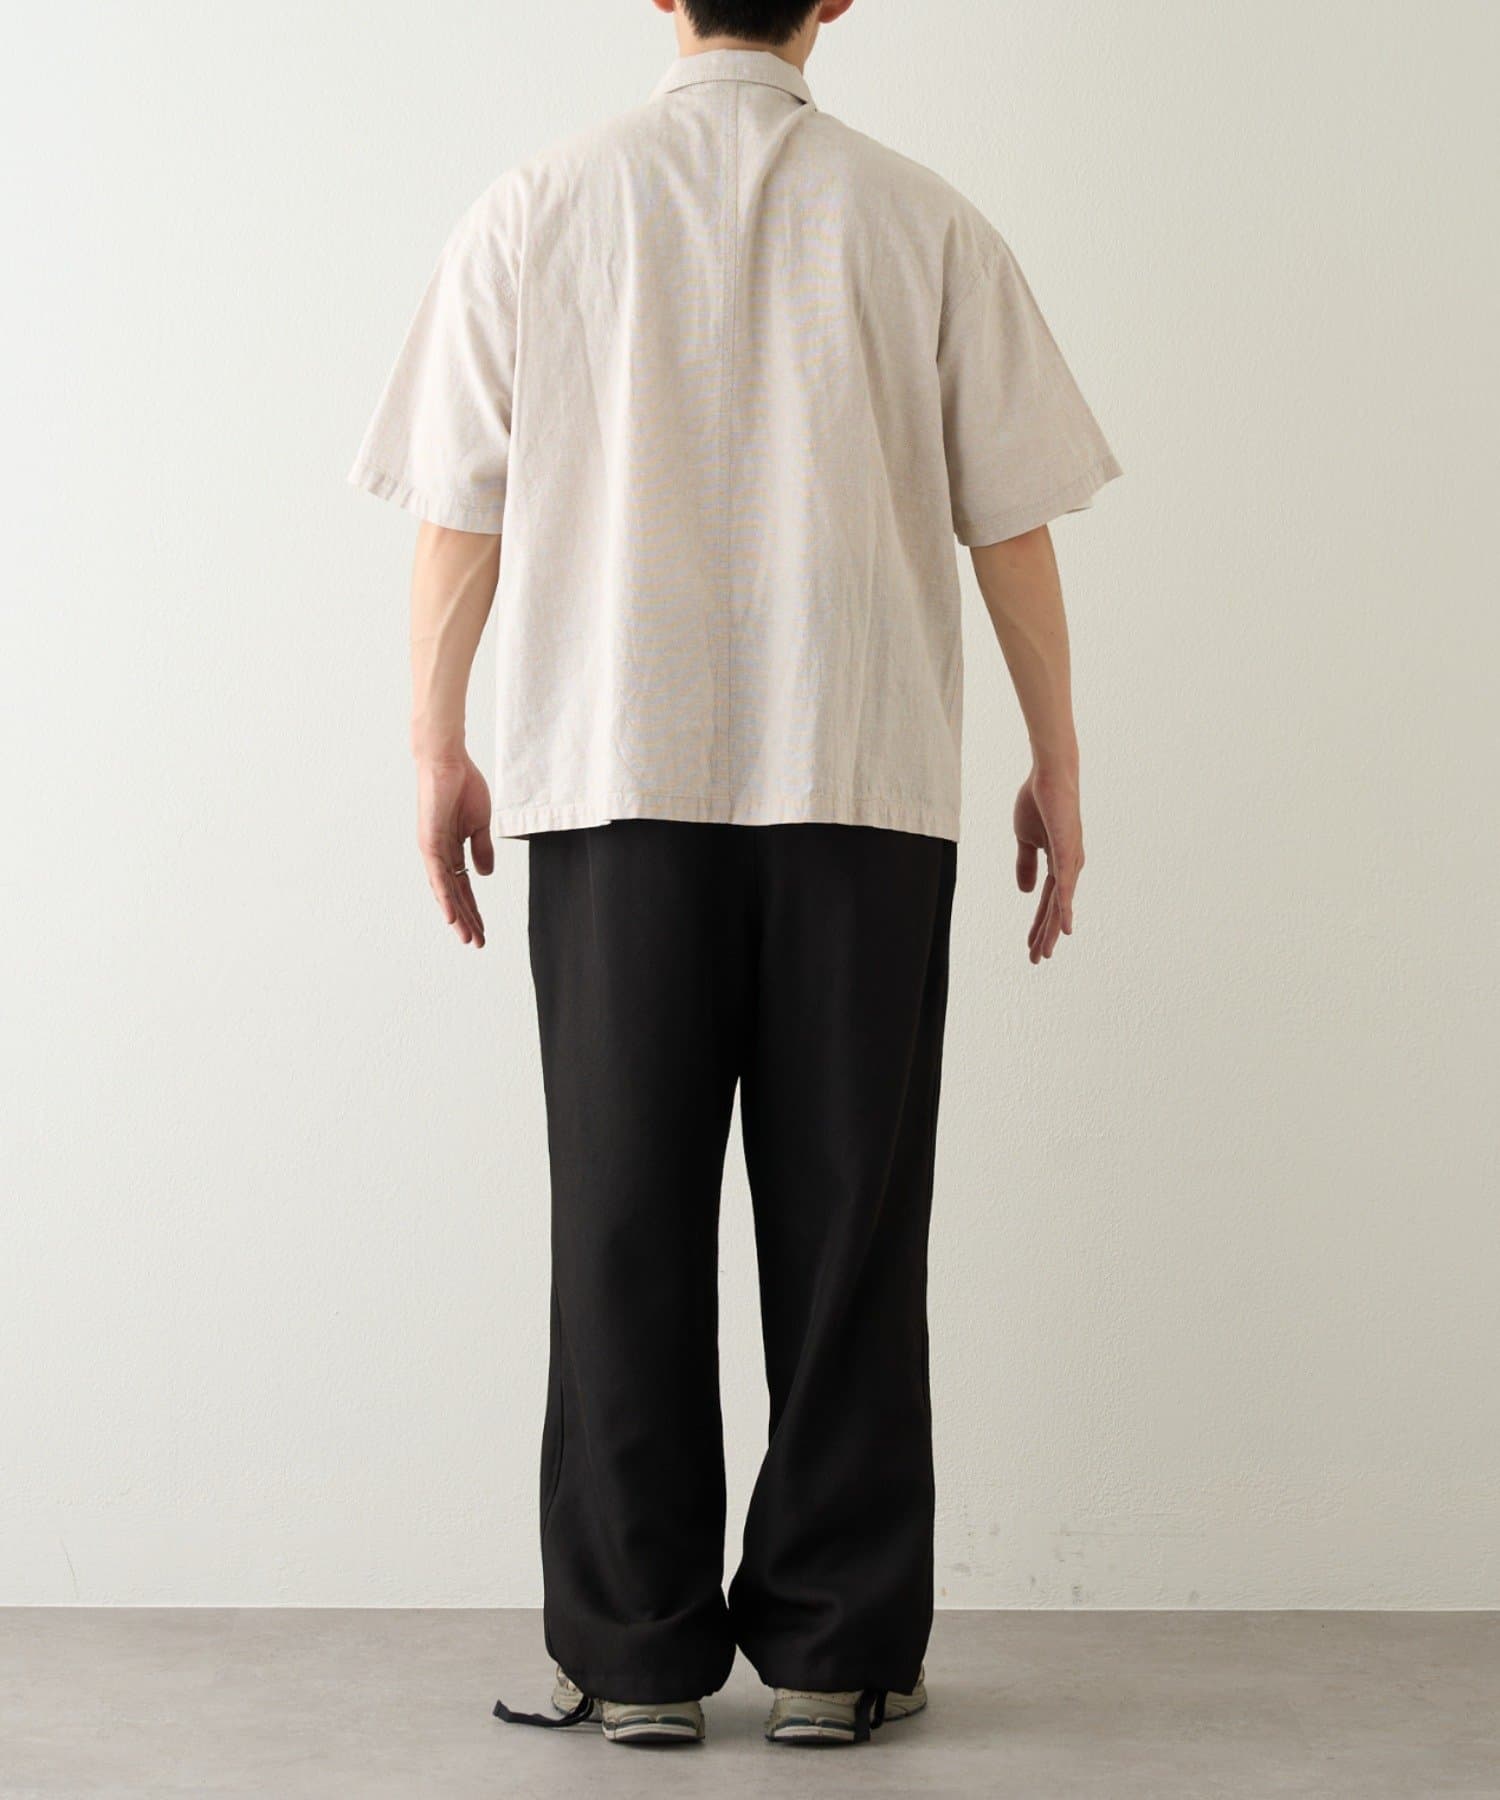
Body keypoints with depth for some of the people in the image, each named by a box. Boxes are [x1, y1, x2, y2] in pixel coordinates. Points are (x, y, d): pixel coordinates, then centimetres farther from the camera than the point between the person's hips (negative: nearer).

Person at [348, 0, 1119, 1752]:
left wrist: (438, 748, 12)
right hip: (865, 782, 0)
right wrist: (1055, 767, 12)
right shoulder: (921, 222, 2)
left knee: (627, 1214, 5)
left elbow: (459, 512, 3)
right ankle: (834, 1648, 10)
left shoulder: (534, 209, 3)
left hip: (612, 779, 0)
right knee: (845, 1214, 5)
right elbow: (1009, 521, 4)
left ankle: (637, 1646, 10)